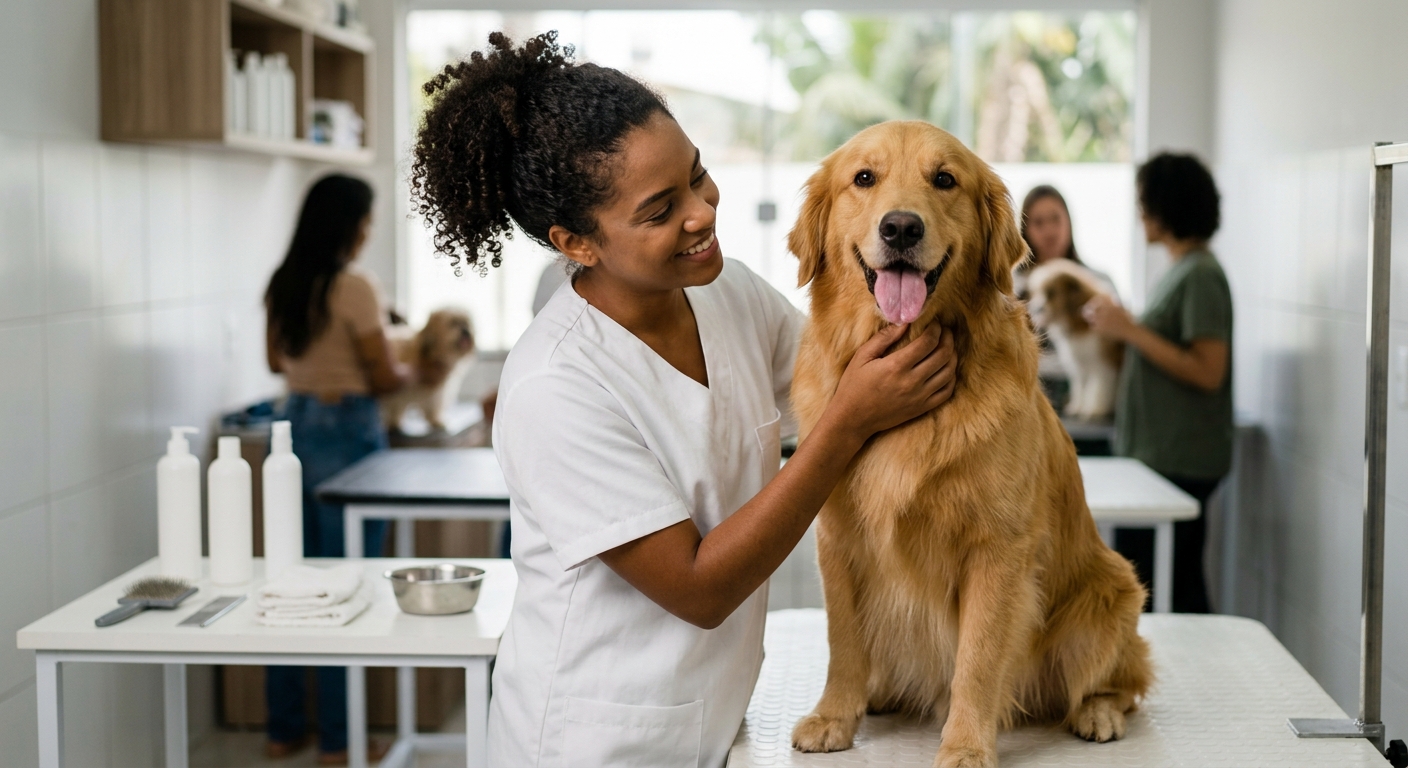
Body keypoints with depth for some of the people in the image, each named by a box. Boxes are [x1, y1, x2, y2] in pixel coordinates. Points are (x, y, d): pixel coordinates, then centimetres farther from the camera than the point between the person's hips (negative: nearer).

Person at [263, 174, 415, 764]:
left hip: (294, 427, 7)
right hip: (346, 430, -7)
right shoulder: (355, 287, -16)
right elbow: (385, 377, -12)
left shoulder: (282, 285, 6)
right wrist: (409, 372, 8)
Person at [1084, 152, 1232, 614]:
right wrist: (1117, 327, 9)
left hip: (1178, 464, -10)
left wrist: (1131, 330, -19)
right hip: (1159, 455, 10)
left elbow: (1208, 372, -21)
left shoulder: (1200, 275, -14)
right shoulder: (1181, 270, 16)